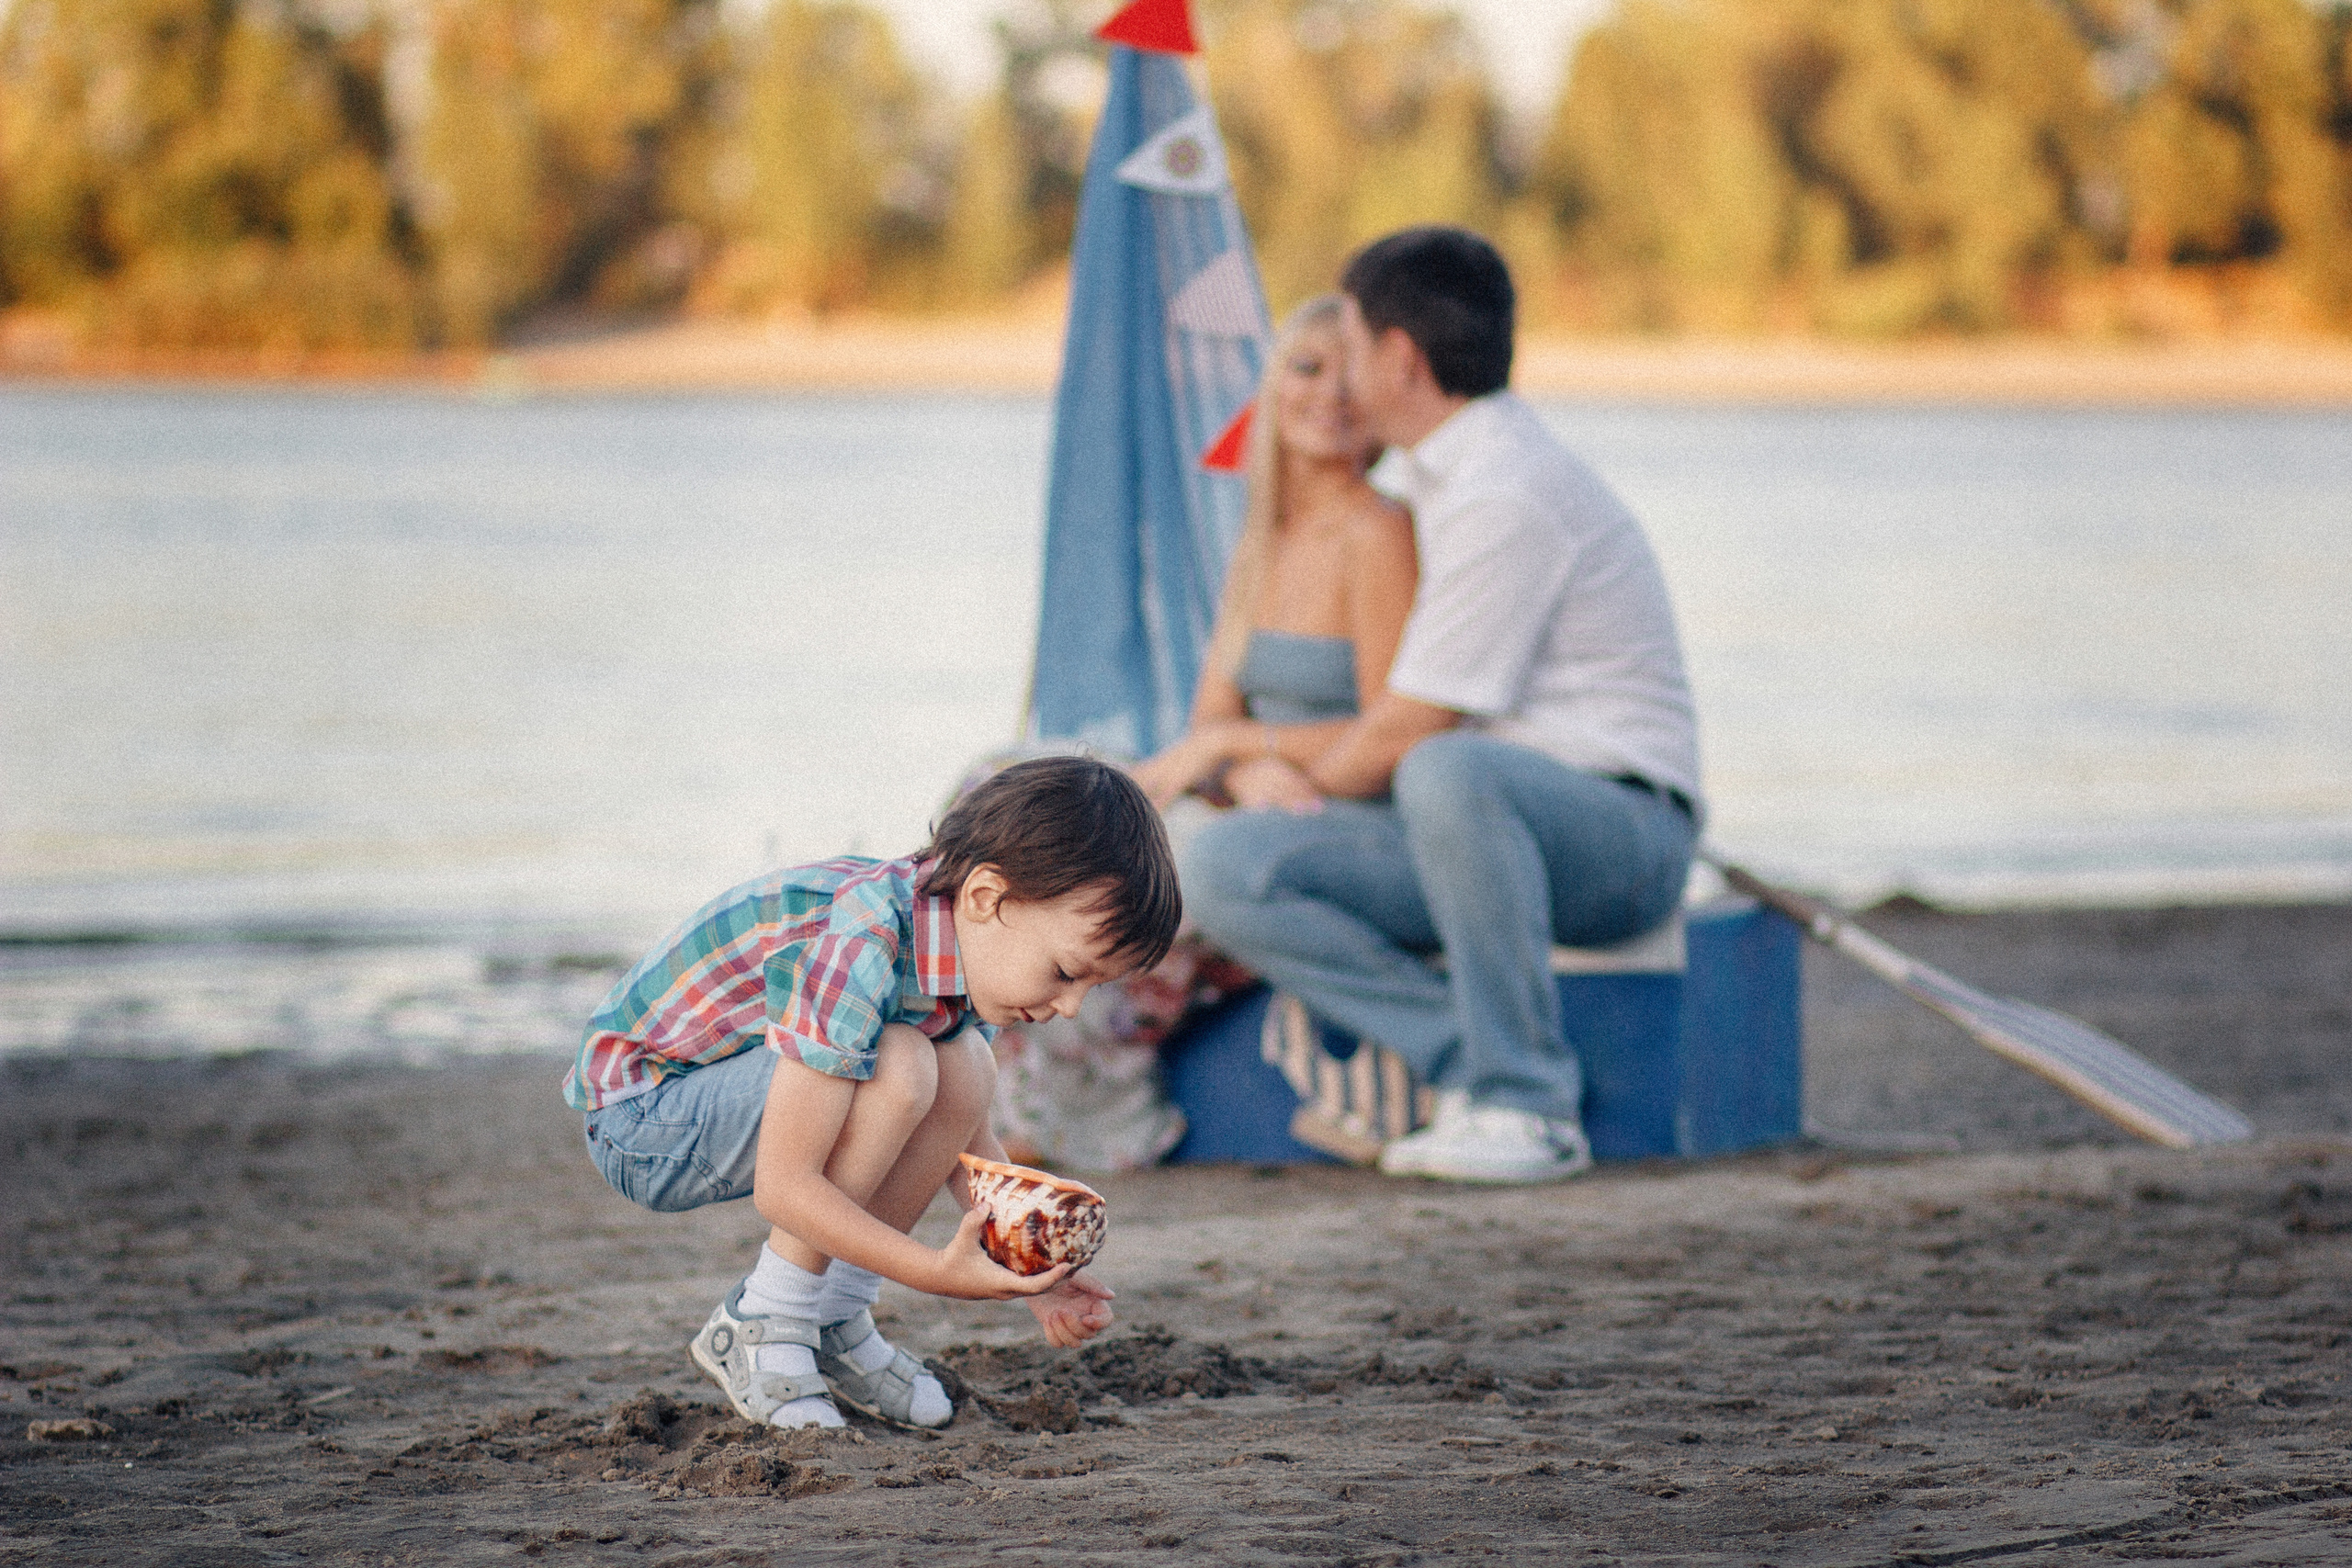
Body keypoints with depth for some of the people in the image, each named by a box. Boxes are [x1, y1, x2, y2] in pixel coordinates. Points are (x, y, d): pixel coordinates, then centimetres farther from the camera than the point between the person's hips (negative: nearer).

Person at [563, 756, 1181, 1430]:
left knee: (965, 1070, -9)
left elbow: (966, 1132, 8)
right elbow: (783, 1187, -32)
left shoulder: (959, 941, -6)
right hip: (636, 1116, -8)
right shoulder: (858, 953, -34)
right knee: (895, 1068, -28)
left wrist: (1032, 1269, -5)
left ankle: (832, 1319, 4)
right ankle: (758, 1329, -13)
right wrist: (938, 1273, -33)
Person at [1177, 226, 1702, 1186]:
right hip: (1473, 822, 9)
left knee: (1447, 775, -43)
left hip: (1617, 830, -9)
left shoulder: (1505, 497, -18)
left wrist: (1284, 769, 3)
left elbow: (1404, 736, -16)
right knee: (1219, 868, -11)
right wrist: (1262, 765, 2)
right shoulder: (1416, 474, 14)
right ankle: (1478, 1066, -16)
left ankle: (1530, 1103, -28)